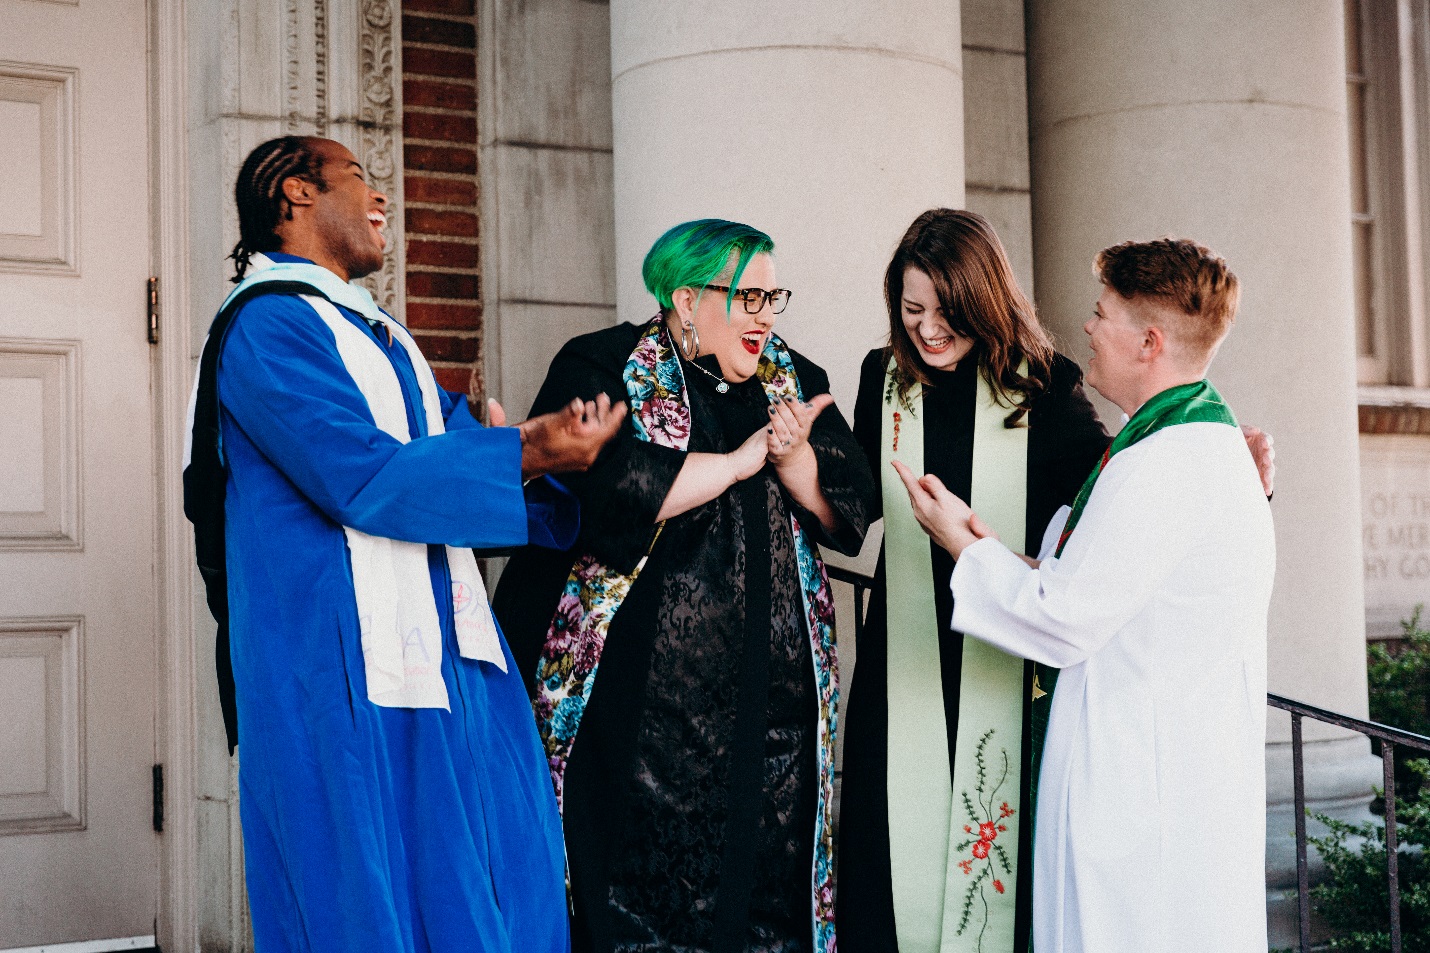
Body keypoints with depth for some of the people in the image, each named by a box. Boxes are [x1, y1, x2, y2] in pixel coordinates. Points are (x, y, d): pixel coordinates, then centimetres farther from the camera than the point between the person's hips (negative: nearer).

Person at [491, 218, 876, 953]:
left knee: (764, 891, 5)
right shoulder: (602, 369, -2)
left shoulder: (792, 380, 13)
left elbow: (850, 510, 6)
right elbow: (611, 489, -21)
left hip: (773, 697, 5)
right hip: (638, 696, -4)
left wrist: (791, 457, -13)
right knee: (637, 894, -1)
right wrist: (743, 459, -13)